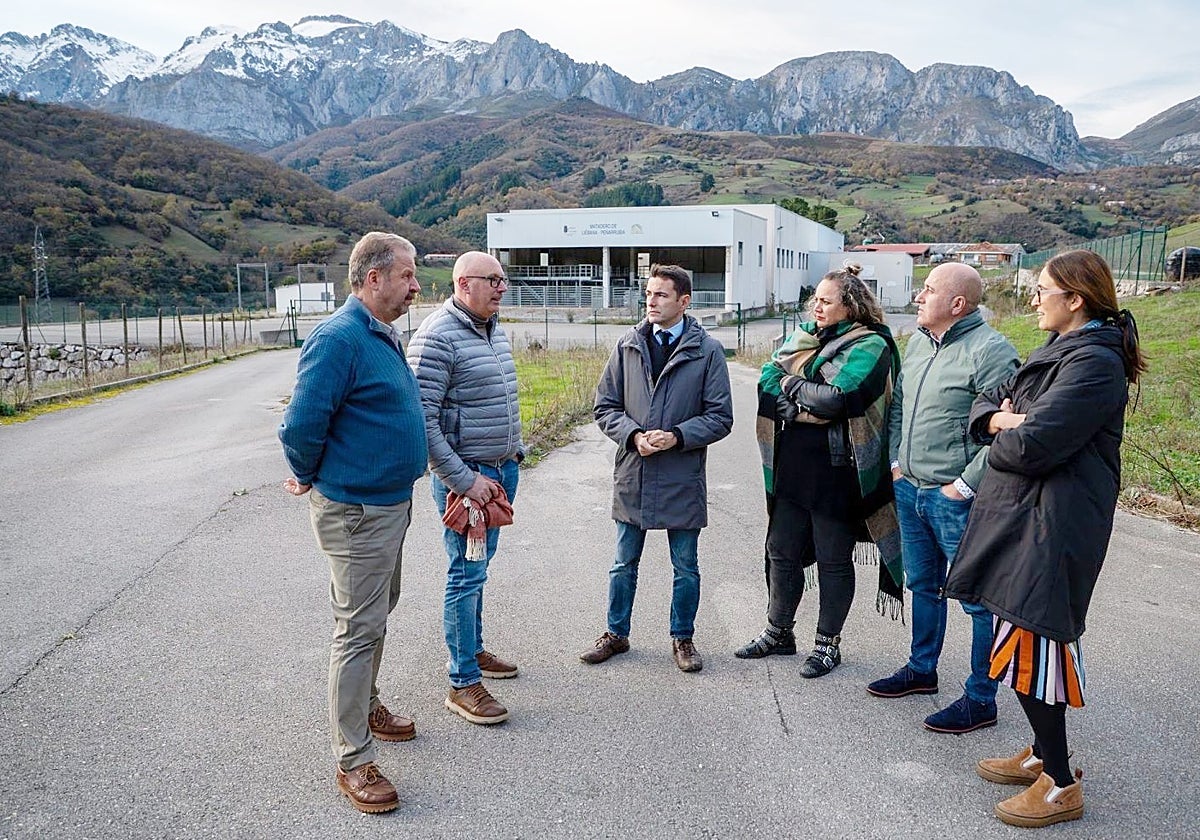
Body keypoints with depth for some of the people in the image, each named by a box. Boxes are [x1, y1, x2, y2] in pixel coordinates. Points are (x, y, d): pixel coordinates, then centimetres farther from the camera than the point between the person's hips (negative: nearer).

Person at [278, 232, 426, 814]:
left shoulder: (383, 335, 9)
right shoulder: (338, 339, -22)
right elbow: (301, 425, -24)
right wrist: (308, 478, -7)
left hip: (391, 502, 10)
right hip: (355, 511, -10)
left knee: (377, 614, 23)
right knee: (358, 630, -1)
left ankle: (367, 706, 42)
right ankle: (353, 761, 11)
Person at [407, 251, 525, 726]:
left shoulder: (495, 330, 11)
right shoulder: (436, 338, -17)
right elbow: (423, 421, -21)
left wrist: (514, 454, 15)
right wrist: (464, 480, -20)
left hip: (500, 472, 8)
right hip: (465, 475, -8)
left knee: (478, 567, 19)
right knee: (467, 573, -2)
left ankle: (473, 650, 35)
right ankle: (463, 684, 9)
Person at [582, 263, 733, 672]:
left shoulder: (708, 350, -5)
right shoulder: (628, 346, 2)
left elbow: (721, 417, -5)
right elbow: (605, 406, 5)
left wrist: (677, 437, -18)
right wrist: (633, 435, -13)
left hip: (682, 480, -2)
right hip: (632, 475, 2)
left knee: (686, 567, 12)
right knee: (624, 564, 16)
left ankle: (682, 638, 32)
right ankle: (616, 634, 33)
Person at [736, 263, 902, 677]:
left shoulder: (870, 346, -9)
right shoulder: (803, 337, 11)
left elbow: (839, 398, -23)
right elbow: (768, 380, -1)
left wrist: (792, 384, -10)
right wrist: (811, 405, -15)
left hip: (836, 470, -6)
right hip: (792, 465, 6)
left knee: (834, 560, 8)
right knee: (781, 551, 15)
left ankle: (828, 644, 24)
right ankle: (779, 632, 32)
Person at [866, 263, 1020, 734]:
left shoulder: (990, 351, -16)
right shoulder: (918, 342, 10)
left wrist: (965, 485, -19)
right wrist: (896, 462, 12)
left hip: (956, 499, -8)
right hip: (909, 490, 9)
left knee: (978, 598, 4)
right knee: (922, 585, 22)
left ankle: (980, 699, 18)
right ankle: (922, 670, 40)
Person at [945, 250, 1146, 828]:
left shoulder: (1094, 363, -17)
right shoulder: (1057, 352, 14)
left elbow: (1031, 447, -25)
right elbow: (987, 402, 17)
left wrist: (1002, 441, -3)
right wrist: (999, 419, -5)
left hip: (1050, 528, -10)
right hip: (1019, 514, 10)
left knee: (1030, 647, -2)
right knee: (1025, 642, 17)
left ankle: (1060, 785, 14)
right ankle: (1042, 754, 34)